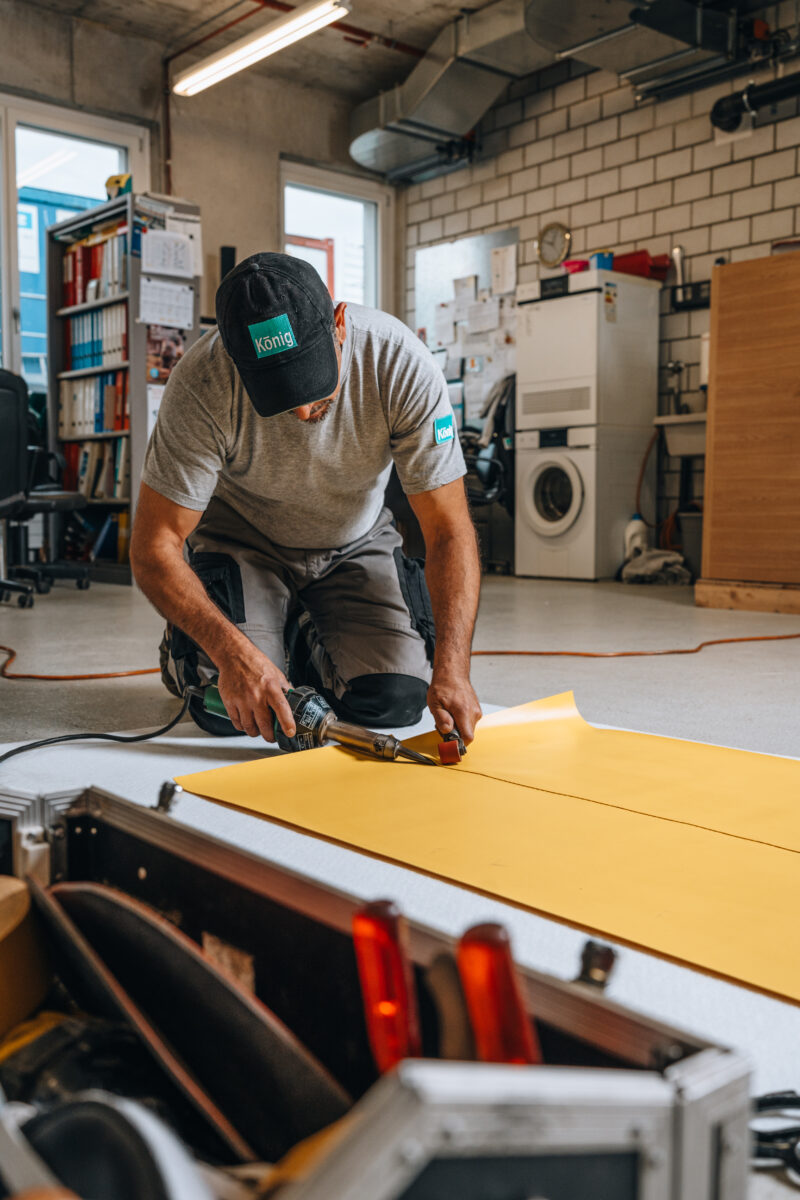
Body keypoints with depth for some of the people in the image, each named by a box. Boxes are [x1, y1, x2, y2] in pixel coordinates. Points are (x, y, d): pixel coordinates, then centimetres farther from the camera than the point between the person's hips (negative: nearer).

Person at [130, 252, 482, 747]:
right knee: (228, 710, -20)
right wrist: (233, 653, -43)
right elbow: (154, 547, -28)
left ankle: (308, 645, 18)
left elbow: (450, 533, -27)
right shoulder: (202, 384, -33)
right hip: (242, 536, -1)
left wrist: (451, 670, -39)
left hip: (354, 543, 2)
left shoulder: (401, 364, -30)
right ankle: (185, 651, 16)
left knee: (394, 701, -15)